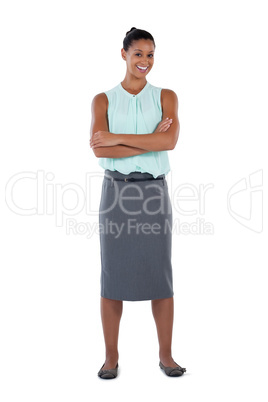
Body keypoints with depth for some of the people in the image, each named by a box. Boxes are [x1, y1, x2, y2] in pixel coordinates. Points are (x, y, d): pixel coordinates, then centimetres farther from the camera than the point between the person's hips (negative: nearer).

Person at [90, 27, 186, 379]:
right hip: (116, 192, 0)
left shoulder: (166, 97, 7)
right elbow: (99, 150, -11)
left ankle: (166, 355, 19)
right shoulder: (103, 100, 5)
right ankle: (111, 357, 18)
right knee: (112, 275, 3)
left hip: (154, 193, 1)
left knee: (160, 275, 4)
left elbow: (170, 141, -13)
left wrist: (117, 138, -14)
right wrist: (150, 141, -14)